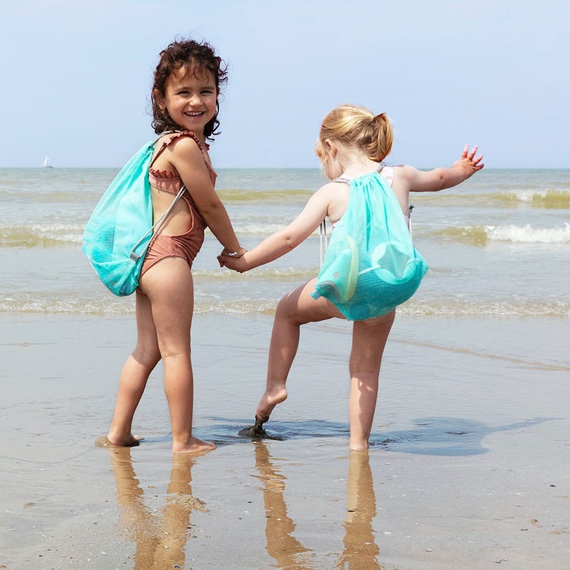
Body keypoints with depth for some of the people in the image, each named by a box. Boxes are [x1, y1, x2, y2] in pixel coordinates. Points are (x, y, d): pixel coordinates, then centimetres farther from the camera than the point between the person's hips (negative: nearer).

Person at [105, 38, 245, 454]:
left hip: (151, 254, 10)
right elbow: (210, 205, -9)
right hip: (169, 256, -10)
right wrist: (235, 249, 4)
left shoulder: (171, 142, 15)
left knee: (147, 350, 15)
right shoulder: (186, 146, -15)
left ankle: (119, 431, 20)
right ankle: (183, 440, 5)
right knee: (177, 351, -2)